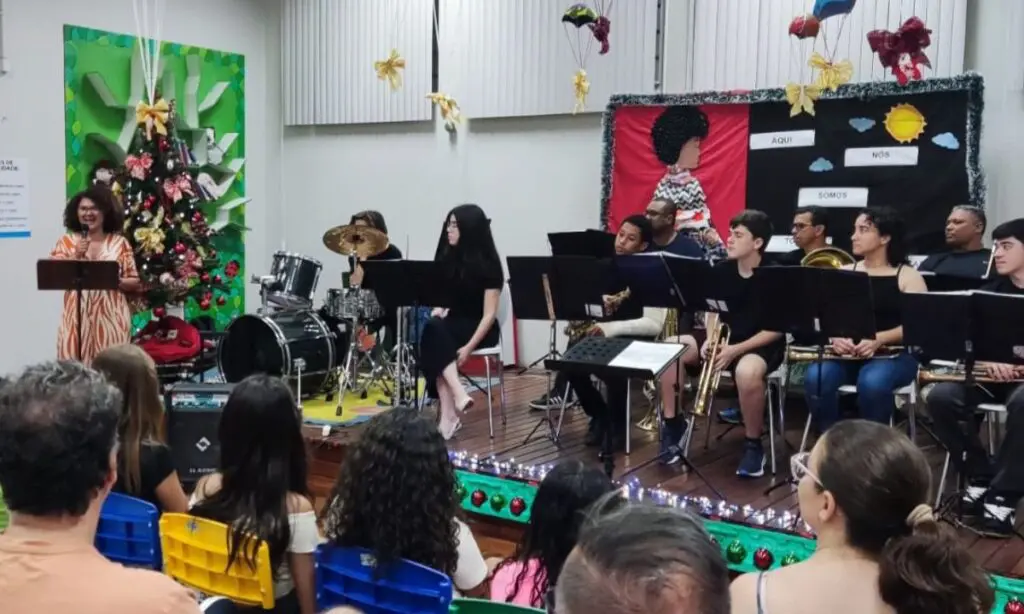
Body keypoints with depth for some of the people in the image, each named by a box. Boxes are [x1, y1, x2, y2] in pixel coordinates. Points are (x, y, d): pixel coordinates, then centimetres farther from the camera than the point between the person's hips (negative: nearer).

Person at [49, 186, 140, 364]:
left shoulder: (120, 243, 6)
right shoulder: (66, 242, 9)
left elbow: (135, 283, 6)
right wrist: (76, 256, -10)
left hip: (111, 317, 0)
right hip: (76, 317, 1)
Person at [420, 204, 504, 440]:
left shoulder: (487, 264, -10)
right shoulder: (447, 259, 7)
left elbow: (489, 314, -14)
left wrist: (469, 346, -25)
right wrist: (437, 312, -11)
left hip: (480, 330, -5)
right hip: (452, 324, 5)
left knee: (434, 332, -32)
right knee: (432, 328, -31)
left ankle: (449, 415, -37)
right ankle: (459, 394, -40)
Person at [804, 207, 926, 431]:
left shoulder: (908, 276, 2)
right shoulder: (843, 273, 14)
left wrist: (877, 340, -25)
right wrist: (835, 337, -19)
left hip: (894, 354, -3)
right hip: (846, 354, 3)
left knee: (872, 382, -37)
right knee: (815, 377, -29)